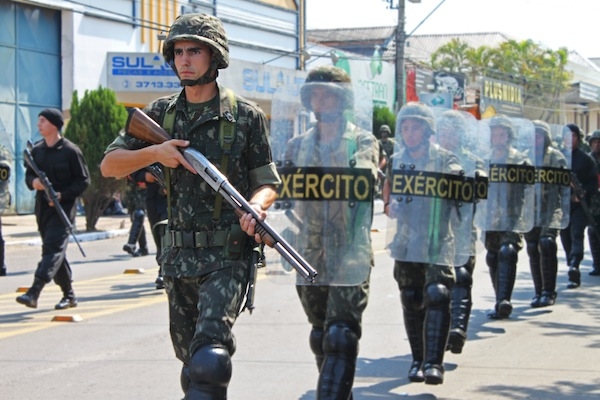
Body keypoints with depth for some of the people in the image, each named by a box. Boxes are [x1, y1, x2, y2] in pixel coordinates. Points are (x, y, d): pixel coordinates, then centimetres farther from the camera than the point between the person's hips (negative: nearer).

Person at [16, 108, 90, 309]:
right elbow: (28, 174, 17)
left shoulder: (70, 151, -7)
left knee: (53, 249, -15)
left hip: (63, 208, -7)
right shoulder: (36, 150, 10)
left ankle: (33, 293, -25)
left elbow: (84, 181, -6)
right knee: (55, 252, 11)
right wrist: (33, 182, -7)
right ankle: (69, 295, 21)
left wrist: (62, 195, -17)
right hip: (42, 208, 7)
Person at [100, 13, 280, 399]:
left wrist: (256, 205, -20)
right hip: (178, 256, 5)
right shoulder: (160, 113, 8)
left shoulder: (246, 116, -2)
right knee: (188, 353, 16)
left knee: (209, 356, -21)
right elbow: (109, 164, 7)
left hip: (227, 255, -5)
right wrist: (154, 152, -10)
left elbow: (268, 182, 3)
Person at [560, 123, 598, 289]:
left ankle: (574, 267, -35)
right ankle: (574, 275, 16)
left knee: (577, 234, -18)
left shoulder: (585, 158, 2)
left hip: (579, 205, -4)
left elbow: (594, 183, 0)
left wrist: (582, 193, -16)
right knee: (566, 239, 6)